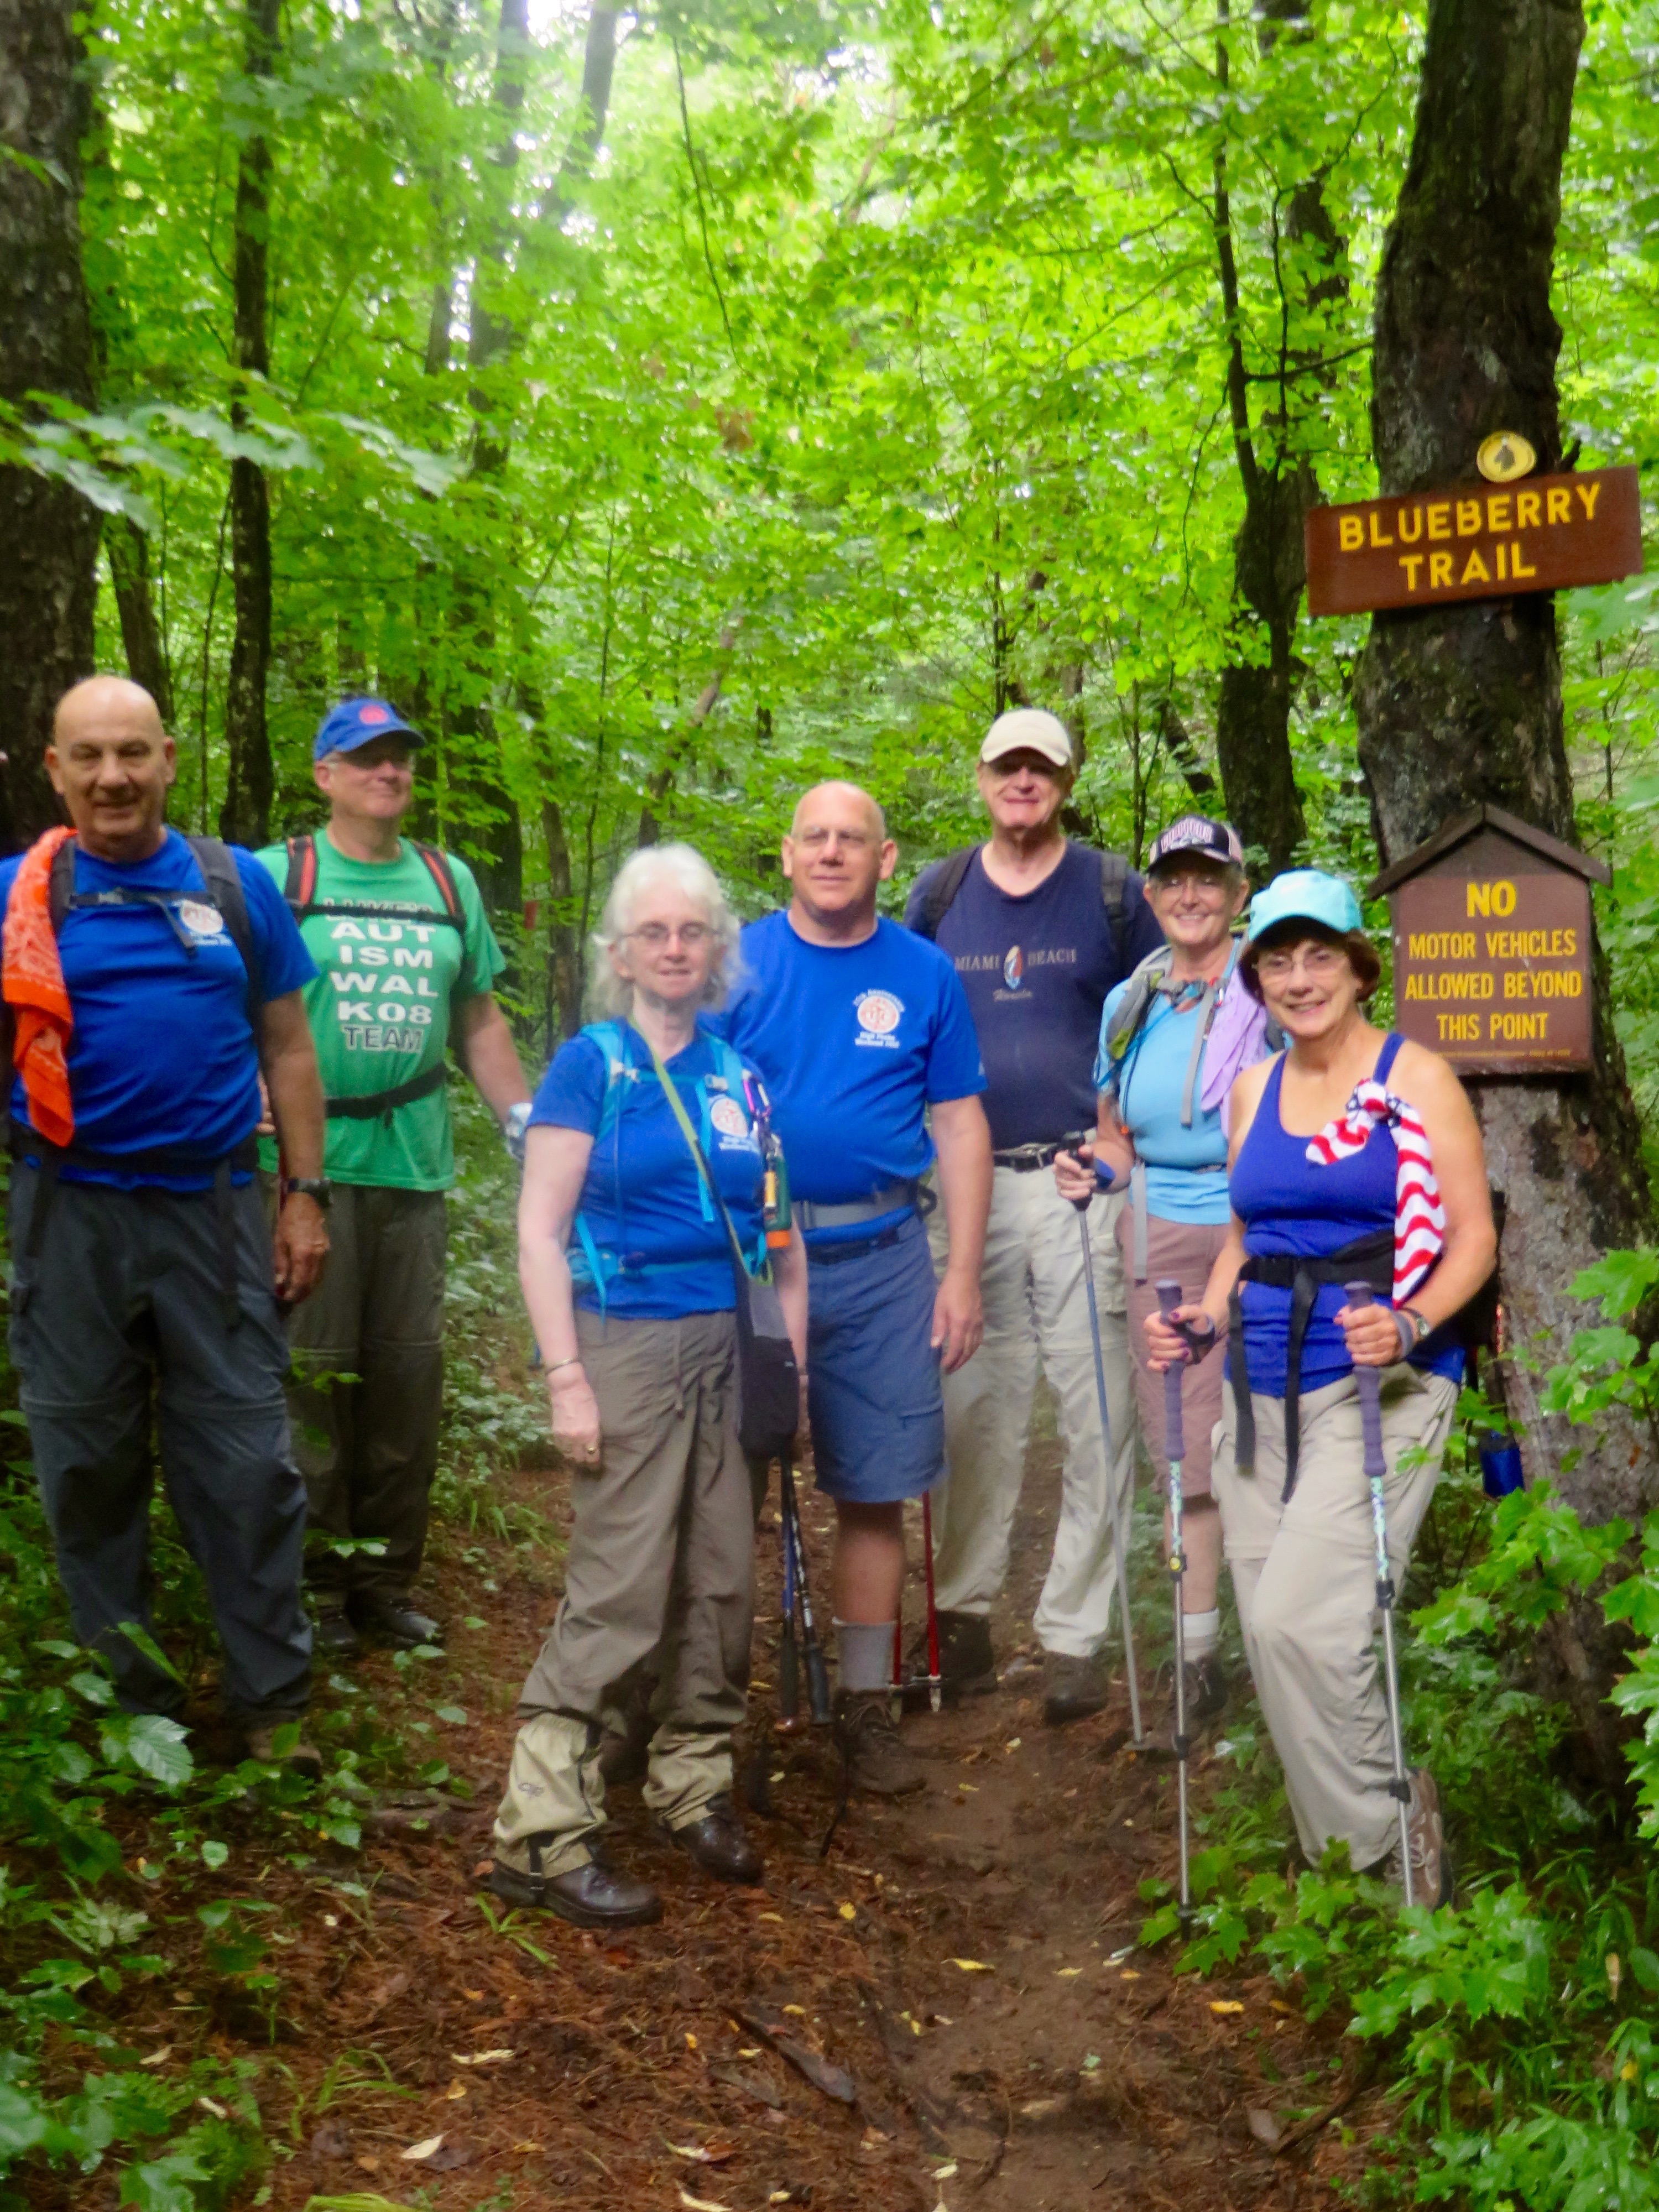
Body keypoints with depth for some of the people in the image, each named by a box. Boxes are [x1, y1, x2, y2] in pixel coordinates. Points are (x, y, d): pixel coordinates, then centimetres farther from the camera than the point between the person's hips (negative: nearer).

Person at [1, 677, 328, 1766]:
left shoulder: (237, 883, 3)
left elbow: (287, 1046, 6)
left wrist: (305, 1197, 3)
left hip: (213, 1209, 0)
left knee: (248, 1467, 3)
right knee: (89, 1467, 11)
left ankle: (275, 1706, 15)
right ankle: (126, 1703, 27)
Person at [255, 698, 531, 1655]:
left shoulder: (450, 882, 14)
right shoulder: (277, 876, 2)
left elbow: (480, 1020, 18)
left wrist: (528, 1121, 12)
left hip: (415, 1161, 4)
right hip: (310, 1158, -4)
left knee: (409, 1369, 8)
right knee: (314, 1368, 0)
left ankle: (388, 1578, 20)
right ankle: (317, 1582, 13)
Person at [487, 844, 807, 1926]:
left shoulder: (741, 1075, 11)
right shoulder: (591, 1066, -2)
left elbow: (778, 1228, 15)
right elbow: (540, 1232, -6)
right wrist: (566, 1377, -12)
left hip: (732, 1348, 5)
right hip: (629, 1344, -5)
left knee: (724, 1583, 9)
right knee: (619, 1592, -7)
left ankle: (695, 1786, 27)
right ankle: (542, 1836, 1)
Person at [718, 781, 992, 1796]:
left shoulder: (926, 974, 6)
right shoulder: (737, 961, 2)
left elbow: (960, 1125, 7)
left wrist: (964, 1273, 1)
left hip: (881, 1260, 1)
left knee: (874, 1493, 5)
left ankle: (867, 1705, 18)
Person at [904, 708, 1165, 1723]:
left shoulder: (1115, 892, 5)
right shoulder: (937, 896, 11)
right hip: (970, 1184, 2)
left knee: (1097, 1419, -1)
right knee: (971, 1413, 6)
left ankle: (1076, 1636, 8)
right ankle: (964, 1619, 17)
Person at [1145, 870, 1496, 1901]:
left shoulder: (1415, 1077, -2)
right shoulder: (1255, 1089, 14)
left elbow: (1474, 1238, -5)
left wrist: (1409, 1324, -22)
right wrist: (1206, 1319, 5)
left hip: (1380, 1387, -6)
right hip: (1264, 1388, 6)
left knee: (1298, 1620, -17)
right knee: (1271, 1629, 5)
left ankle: (1384, 1839, 4)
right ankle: (1338, 1849, 23)